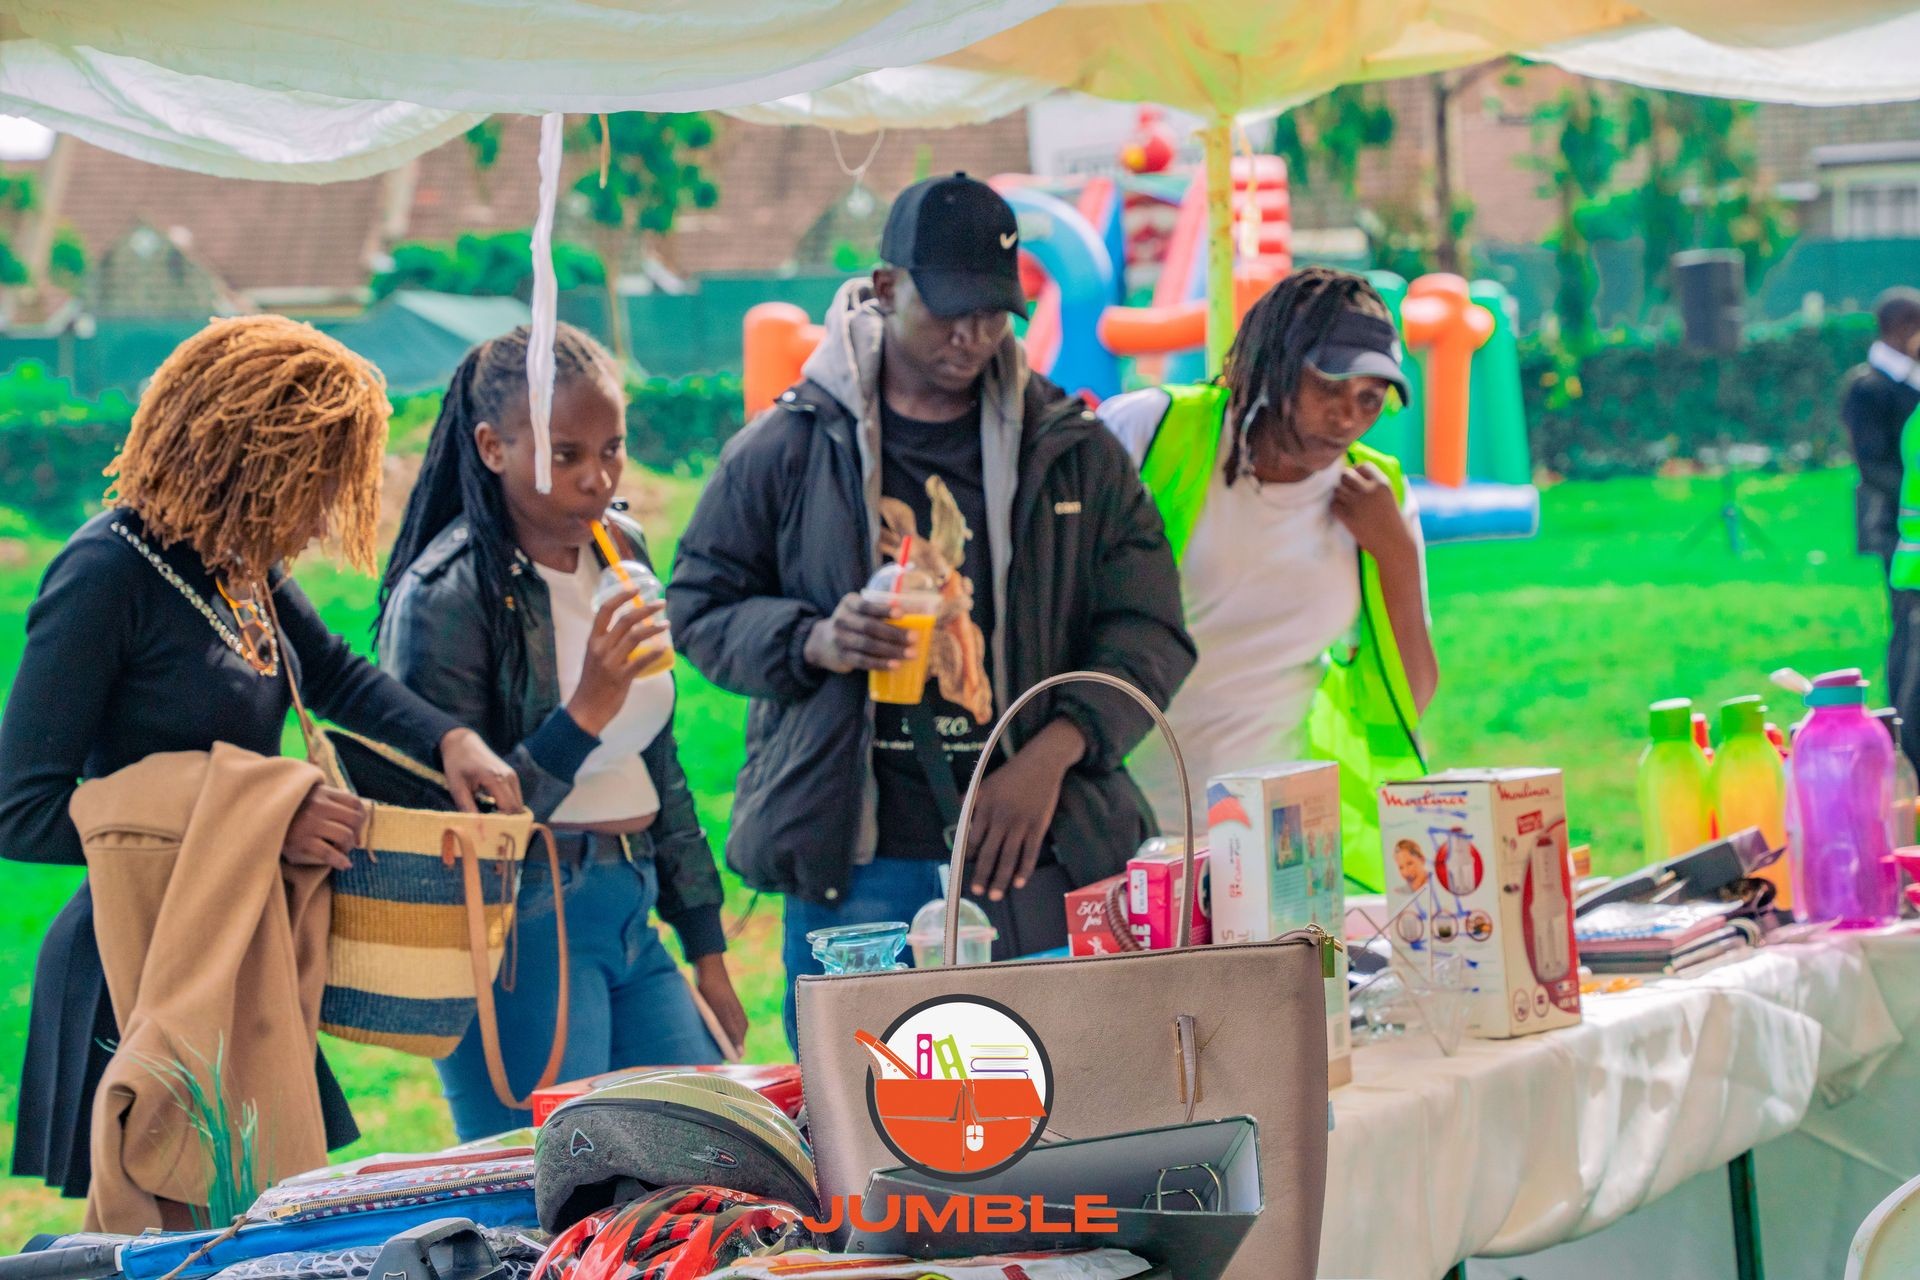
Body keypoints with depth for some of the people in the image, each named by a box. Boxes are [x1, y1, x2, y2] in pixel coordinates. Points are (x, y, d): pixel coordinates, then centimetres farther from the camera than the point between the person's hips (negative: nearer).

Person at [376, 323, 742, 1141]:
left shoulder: (622, 549, 10)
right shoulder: (444, 595, -13)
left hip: (630, 916, 7)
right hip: (522, 926, -7)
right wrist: (586, 712, -24)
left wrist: (706, 947, 19)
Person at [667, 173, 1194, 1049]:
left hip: (1031, 855, 1)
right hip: (851, 868, -1)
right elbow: (700, 605, 10)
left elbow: (1148, 633, 6)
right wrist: (813, 642, -11)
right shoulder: (787, 449, 5)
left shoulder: (1072, 451, 8)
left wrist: (1053, 751, -9)